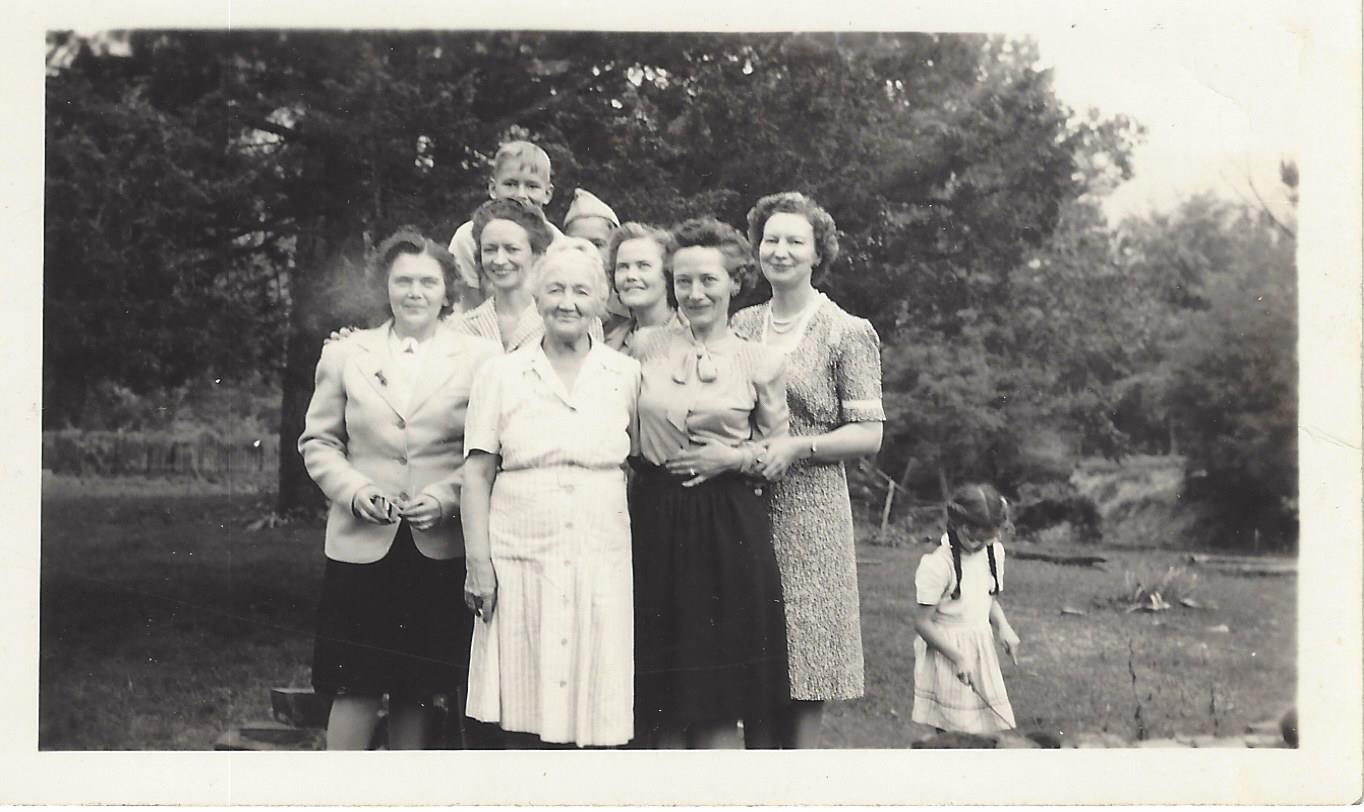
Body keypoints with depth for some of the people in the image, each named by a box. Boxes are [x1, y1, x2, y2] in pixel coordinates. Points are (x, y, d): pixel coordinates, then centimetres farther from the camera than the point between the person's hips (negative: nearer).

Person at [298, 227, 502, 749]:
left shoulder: (479, 358, 4)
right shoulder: (344, 355, 9)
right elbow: (318, 441, 10)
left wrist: (448, 496, -14)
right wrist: (353, 489, -7)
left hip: (441, 546, 0)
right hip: (362, 544, 0)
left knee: (418, 690, 8)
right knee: (357, 688, -1)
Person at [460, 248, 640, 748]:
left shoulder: (627, 374, 7)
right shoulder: (501, 375, 5)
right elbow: (477, 475, 3)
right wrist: (478, 565, -4)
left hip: (603, 566, 1)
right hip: (521, 562, 0)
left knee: (598, 708, 1)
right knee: (524, 719, 1)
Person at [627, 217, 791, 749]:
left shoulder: (759, 362, 1)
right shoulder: (645, 349, 4)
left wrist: (736, 457, -7)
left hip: (728, 525, -1)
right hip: (656, 519, 1)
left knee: (718, 697, 2)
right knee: (663, 691, 6)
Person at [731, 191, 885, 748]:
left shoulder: (848, 333, 0)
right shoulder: (741, 326, 13)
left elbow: (868, 434, -4)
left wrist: (796, 447, -17)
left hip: (808, 513, -4)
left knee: (802, 687, -3)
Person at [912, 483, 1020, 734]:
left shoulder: (994, 553, 1)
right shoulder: (937, 565, -20)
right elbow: (922, 623, -17)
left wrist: (1003, 627, -4)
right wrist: (958, 657, -21)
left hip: (981, 649, 6)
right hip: (946, 650, -6)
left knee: (986, 724, 7)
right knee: (953, 731, -3)